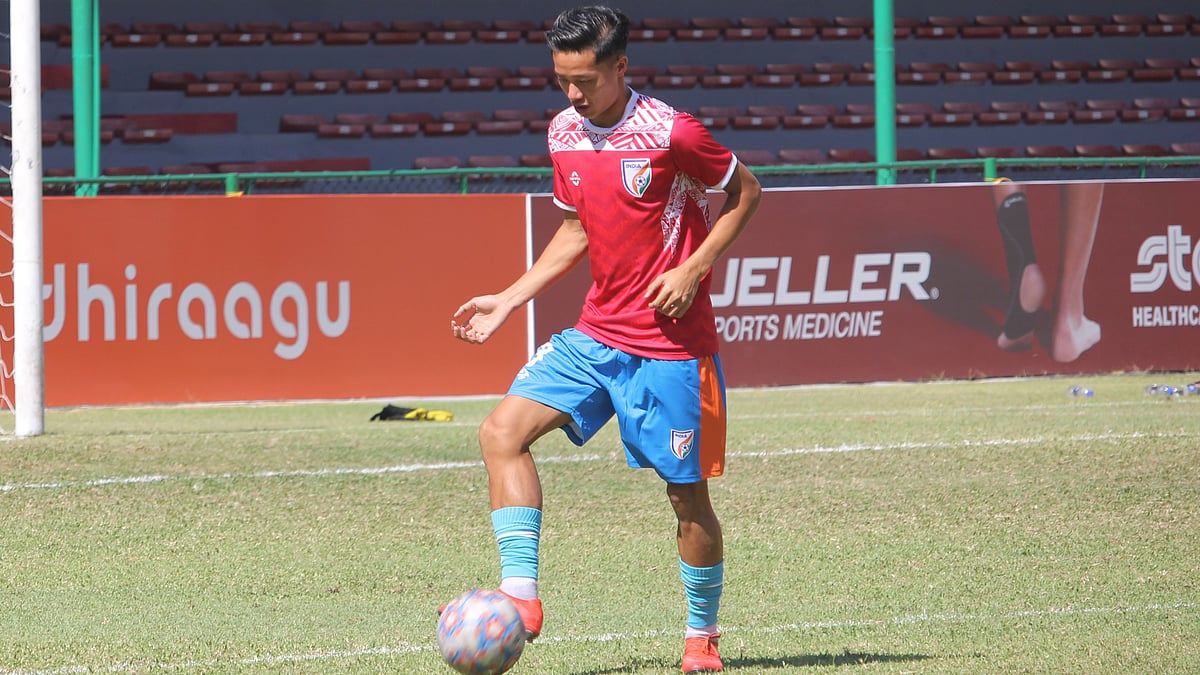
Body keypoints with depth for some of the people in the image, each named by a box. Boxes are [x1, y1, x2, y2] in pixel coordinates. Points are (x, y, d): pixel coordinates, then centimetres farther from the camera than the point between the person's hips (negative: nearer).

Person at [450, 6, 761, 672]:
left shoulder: (670, 132, -15)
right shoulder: (564, 134, 4)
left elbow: (745, 191, -3)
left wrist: (692, 270, -14)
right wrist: (508, 300, 11)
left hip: (670, 345, -6)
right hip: (595, 334, 6)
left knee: (685, 491, 2)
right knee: (502, 431, -12)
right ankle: (520, 596, -13)